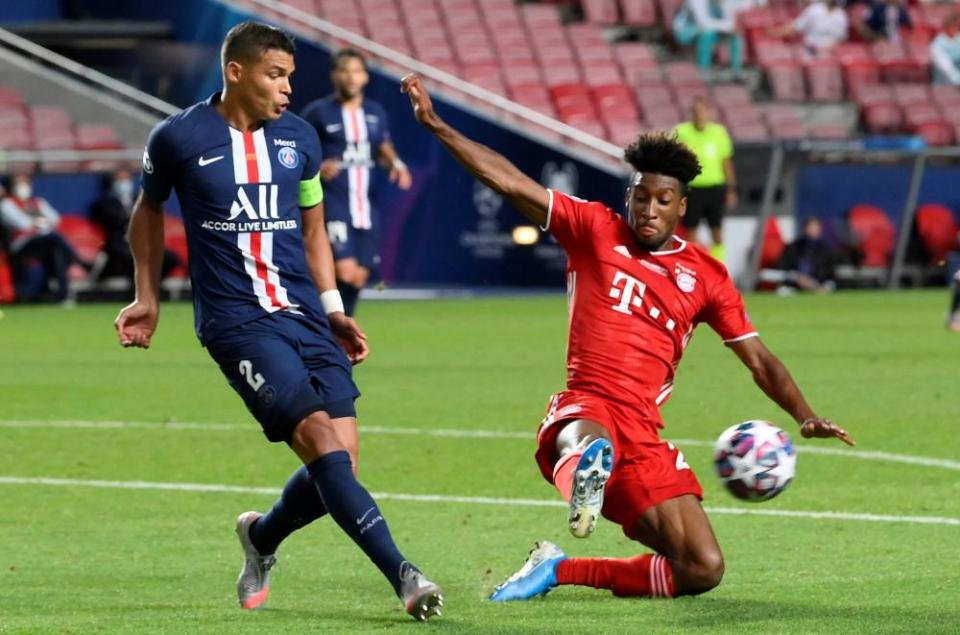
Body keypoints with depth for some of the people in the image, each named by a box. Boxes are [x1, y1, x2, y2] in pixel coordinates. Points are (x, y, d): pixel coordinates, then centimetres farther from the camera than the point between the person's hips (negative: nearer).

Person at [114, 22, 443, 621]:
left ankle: (261, 537, 25)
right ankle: (403, 575, -24)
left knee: (339, 463, -6)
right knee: (322, 439, -21)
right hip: (237, 321, -5)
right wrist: (147, 298, 17)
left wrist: (333, 309, 13)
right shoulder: (178, 139, -2)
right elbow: (149, 211, 17)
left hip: (305, 317, 5)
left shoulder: (300, 137, 9)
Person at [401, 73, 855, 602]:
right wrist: (435, 125, 2)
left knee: (704, 569, -8)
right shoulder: (595, 230, 8)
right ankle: (587, 462, -81)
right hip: (582, 409, -4)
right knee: (589, 441, -43)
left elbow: (758, 359, 15)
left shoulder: (704, 275, 13)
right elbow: (510, 182, 6)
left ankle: (562, 570, 4)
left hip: (644, 434, 4)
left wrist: (805, 418, 0)